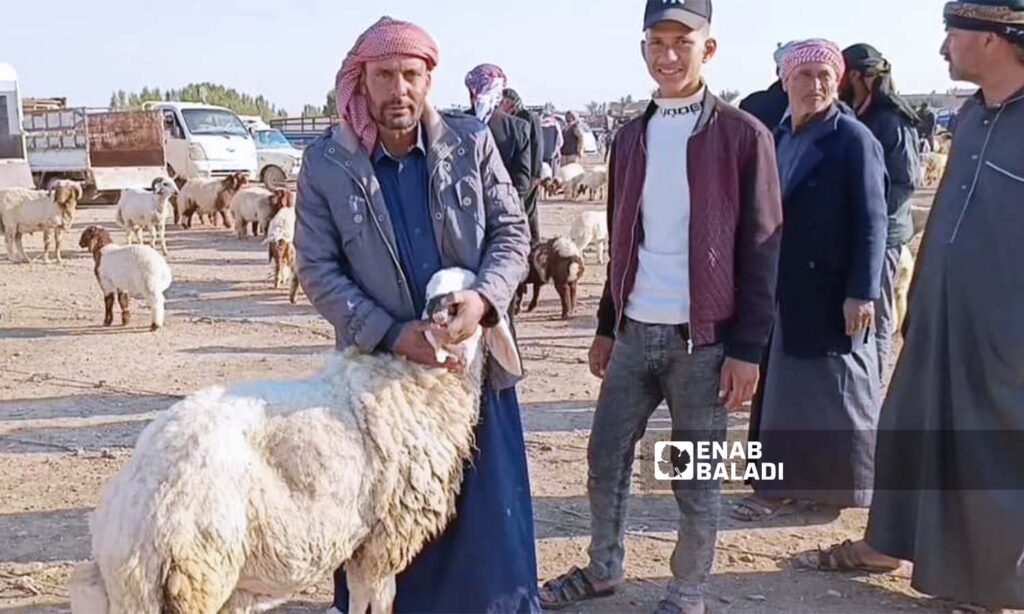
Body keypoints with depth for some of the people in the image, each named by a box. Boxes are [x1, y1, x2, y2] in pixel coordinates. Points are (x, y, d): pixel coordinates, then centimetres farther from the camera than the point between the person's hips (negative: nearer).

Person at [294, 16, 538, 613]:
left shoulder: (471, 141, -3)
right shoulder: (326, 162, -7)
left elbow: (512, 230, 0)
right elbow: (318, 268, -7)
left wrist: (484, 296, -19)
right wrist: (391, 334, -18)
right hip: (381, 368, -1)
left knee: (488, 508, 11)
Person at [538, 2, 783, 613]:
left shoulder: (744, 136, -8)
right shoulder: (631, 137, 9)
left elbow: (761, 251, -9)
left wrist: (747, 348, -12)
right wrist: (606, 326, 15)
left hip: (704, 339, -5)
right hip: (635, 333, 5)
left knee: (696, 479, 6)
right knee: (606, 460, 13)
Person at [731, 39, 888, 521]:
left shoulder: (854, 139, -10)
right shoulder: (776, 138, 9)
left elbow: (872, 221, -13)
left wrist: (862, 291, -19)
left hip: (832, 292, -6)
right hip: (783, 291, 6)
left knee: (838, 391, 5)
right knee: (785, 391, 11)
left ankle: (855, 484, 21)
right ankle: (785, 487, 20)